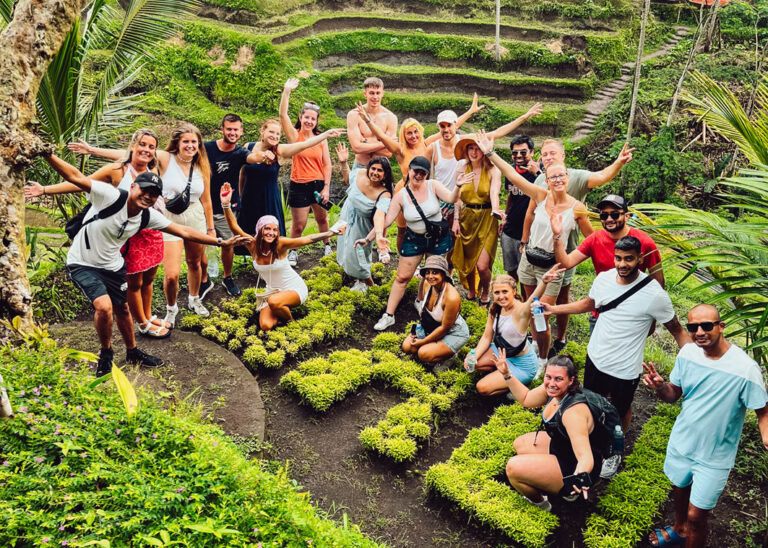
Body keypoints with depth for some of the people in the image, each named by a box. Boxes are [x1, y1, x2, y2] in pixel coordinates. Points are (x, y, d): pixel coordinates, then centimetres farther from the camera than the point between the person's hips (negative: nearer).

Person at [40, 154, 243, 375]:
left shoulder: (149, 217, -8)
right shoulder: (111, 196, -25)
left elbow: (184, 231, -3)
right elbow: (75, 177, -31)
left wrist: (221, 242, -5)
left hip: (113, 266, 6)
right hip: (83, 264, -6)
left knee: (122, 308, 16)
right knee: (104, 306, -21)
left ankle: (132, 352, 39)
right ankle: (106, 353, 7)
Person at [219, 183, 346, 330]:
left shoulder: (280, 244, -21)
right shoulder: (253, 245, -13)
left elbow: (308, 239, -25)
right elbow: (234, 227, -23)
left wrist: (333, 232, -29)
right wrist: (226, 205, -37)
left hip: (295, 289, -4)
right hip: (272, 291, 4)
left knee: (274, 302, -35)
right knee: (265, 326, -17)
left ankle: (290, 322, -3)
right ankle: (284, 310, 14)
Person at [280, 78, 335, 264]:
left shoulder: (321, 139, 3)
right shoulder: (294, 135, -3)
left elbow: (327, 164, 3)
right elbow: (282, 114, -17)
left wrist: (326, 187, -3)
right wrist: (287, 91, -26)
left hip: (319, 184, 2)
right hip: (299, 186, -2)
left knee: (322, 219, 17)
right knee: (298, 225, 3)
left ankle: (327, 245, 40)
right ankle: (293, 251, 26)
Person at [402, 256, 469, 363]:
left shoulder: (452, 297, -35)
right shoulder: (428, 285, -12)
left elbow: (445, 328, -25)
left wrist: (423, 341, -16)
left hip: (454, 333, -7)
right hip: (432, 328, 8)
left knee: (424, 354, -22)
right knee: (407, 347, -1)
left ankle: (450, 353, 2)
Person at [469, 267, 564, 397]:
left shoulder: (521, 310, -29)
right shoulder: (495, 309, -7)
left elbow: (534, 299, -54)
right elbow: (487, 337, 3)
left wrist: (544, 281, -74)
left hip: (521, 364, -7)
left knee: (482, 388, -12)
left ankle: (519, 383, 6)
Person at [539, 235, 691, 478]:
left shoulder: (654, 294, -23)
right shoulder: (604, 278, -9)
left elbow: (678, 331, -13)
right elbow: (588, 303, 13)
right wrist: (553, 309, 10)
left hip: (625, 369, -4)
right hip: (595, 358, 4)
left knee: (621, 411, 19)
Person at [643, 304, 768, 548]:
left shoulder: (745, 369, -27)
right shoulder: (688, 352, -11)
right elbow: (673, 394, -2)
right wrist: (659, 386, -24)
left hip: (714, 457, -5)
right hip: (682, 441, 5)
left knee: (696, 515, 4)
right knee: (681, 488, 29)